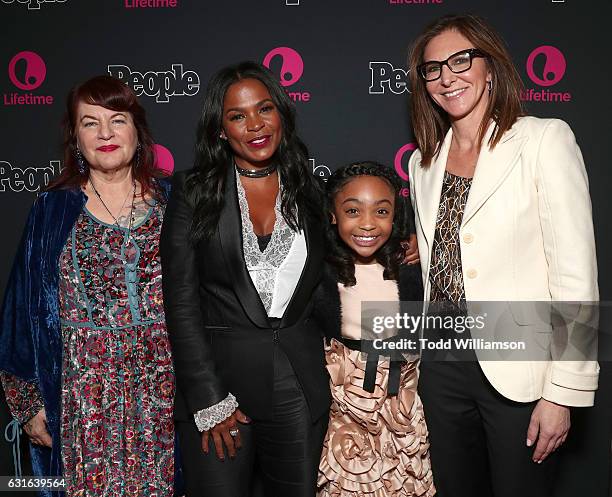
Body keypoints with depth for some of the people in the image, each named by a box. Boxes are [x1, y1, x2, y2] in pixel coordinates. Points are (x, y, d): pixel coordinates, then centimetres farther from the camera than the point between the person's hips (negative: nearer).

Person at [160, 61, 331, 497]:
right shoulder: (194, 192, -4)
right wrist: (210, 401, -12)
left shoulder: (309, 191, 6)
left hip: (300, 382, 3)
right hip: (218, 374, -3)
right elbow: (181, 302, -8)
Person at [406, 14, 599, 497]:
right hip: (443, 366, 5)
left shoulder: (544, 139, -8)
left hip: (519, 373, -5)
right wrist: (429, 358, 12)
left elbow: (577, 276, -12)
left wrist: (563, 392, -14)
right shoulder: (424, 162, 9)